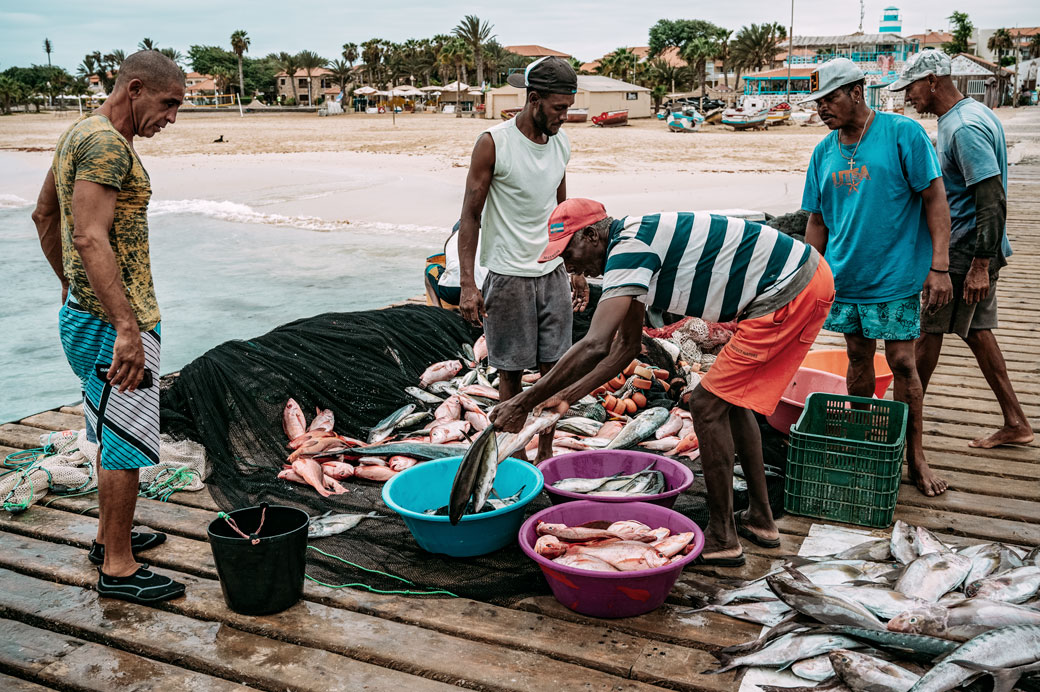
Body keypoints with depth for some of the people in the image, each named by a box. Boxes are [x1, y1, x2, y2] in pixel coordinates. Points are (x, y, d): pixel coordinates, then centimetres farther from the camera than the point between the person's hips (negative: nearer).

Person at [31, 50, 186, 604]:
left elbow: (43, 215, 24)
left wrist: (69, 286, 29)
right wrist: (127, 328, -31)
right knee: (127, 437, -3)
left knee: (112, 431, 20)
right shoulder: (107, 144, -17)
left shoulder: (79, 134, 15)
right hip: (114, 317, -11)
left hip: (85, 307, 11)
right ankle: (117, 568, 7)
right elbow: (91, 239, -27)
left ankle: (110, 536, 33)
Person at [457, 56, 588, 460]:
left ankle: (546, 456, 22)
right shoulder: (494, 144, -11)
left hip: (552, 273, 6)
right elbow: (470, 217, -10)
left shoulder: (561, 145, 7)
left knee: (554, 369, 8)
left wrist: (576, 271, 17)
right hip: (508, 276, -5)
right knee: (512, 374, 3)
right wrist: (468, 284, -17)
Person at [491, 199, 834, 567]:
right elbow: (627, 346, 20)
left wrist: (523, 403, -23)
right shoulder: (635, 246, 14)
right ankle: (760, 520, 28)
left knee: (708, 404, -5)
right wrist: (568, 395, 15)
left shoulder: (628, 248, -18)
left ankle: (722, 540, 5)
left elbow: (594, 346, -29)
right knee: (731, 399, 19)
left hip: (792, 293, -10)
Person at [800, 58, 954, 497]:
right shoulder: (824, 151, 7)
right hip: (845, 276, 4)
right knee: (858, 358, 13)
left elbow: (935, 198, -9)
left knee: (901, 362, 0)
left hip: (895, 276, -4)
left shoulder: (903, 133, -8)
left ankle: (915, 457, 15)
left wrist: (939, 266, -14)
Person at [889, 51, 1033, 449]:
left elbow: (993, 200, -25)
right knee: (975, 331, 14)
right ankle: (1015, 423, 21)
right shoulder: (969, 114, 12)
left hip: (965, 251, -10)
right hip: (976, 249, 10)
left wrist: (980, 265, -25)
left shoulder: (965, 127, -21)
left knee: (929, 331, 0)